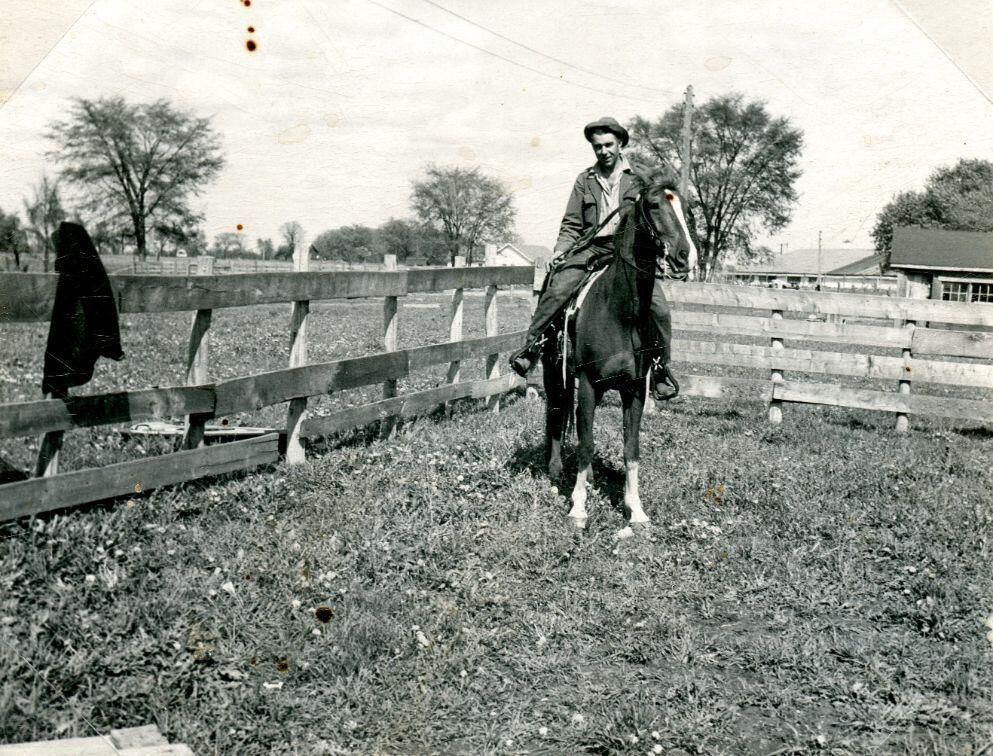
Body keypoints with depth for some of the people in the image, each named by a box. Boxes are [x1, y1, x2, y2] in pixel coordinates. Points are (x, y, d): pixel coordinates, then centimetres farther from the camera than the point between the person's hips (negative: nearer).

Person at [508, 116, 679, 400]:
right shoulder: (585, 180, 15)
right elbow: (571, 224, 16)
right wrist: (560, 249, -1)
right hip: (590, 249, 1)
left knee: (658, 306, -16)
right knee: (555, 291, -22)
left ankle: (661, 368, 2)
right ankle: (531, 347, -7)